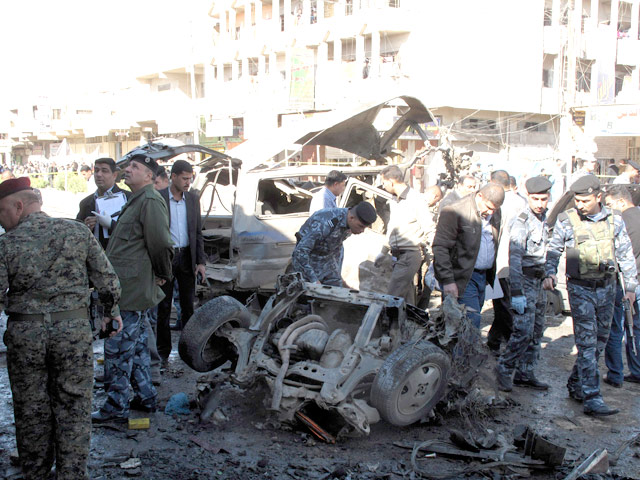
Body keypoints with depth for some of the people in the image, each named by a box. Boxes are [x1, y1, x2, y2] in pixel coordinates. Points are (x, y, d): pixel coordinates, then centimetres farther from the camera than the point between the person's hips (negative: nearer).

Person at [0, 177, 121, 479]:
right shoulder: (77, 232, -2)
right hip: (74, 329, 1)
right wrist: (112, 311, 16)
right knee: (73, 406, 11)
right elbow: (107, 280, 1)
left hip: (24, 333, 0)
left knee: (31, 411, 15)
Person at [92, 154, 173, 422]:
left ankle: (116, 407, 5)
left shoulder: (150, 201, -16)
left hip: (132, 291, -11)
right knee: (136, 345, 18)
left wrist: (162, 275, -8)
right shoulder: (136, 200, 18)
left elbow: (160, 244, -21)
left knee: (118, 348, -4)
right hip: (129, 288, 11)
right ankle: (145, 397, 29)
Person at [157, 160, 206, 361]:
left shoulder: (193, 199, 8)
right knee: (164, 306, 5)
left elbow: (198, 233, 10)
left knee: (188, 305, 8)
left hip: (186, 257, 4)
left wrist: (200, 262, 3)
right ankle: (163, 350, 13)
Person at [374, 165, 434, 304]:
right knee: (407, 298, 11)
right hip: (397, 256, 8)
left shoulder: (416, 200, -11)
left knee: (392, 297, -14)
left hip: (410, 255, -8)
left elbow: (430, 231, -13)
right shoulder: (394, 202, 16)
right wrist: (384, 252, 32)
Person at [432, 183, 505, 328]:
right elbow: (440, 247, -16)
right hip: (463, 277, -7)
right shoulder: (455, 212, -14)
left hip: (483, 275, 7)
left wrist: (491, 275, 12)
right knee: (472, 320, -13)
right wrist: (447, 280, -20)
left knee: (474, 319, 10)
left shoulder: (495, 213, 8)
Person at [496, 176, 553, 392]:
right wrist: (517, 293, -25)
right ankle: (504, 370, 2)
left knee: (536, 332, 10)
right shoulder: (521, 223, -15)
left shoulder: (545, 220, 11)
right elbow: (514, 259, -20)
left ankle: (525, 374, 18)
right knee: (523, 331, -12)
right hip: (525, 282, -8)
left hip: (539, 282, 8)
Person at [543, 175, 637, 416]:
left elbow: (626, 254, 10)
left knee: (599, 341, 11)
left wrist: (631, 286, 8)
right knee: (587, 342, -10)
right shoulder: (566, 220, -6)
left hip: (606, 288, 4)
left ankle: (575, 385, 27)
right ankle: (591, 399, -11)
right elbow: (554, 250, 4)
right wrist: (550, 273, -13)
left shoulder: (614, 220, 1)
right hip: (580, 289, -4)